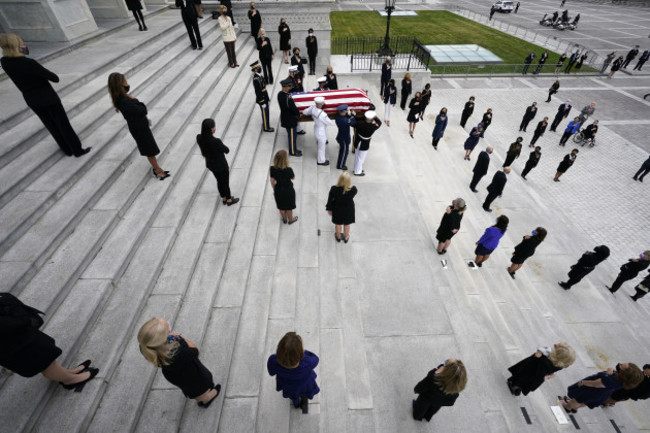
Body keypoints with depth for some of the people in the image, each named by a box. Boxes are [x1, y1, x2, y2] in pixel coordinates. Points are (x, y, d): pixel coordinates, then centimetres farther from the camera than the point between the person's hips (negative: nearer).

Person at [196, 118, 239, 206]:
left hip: (210, 164, 6)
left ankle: (223, 198, 46)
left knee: (219, 181, 27)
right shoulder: (216, 141, -35)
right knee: (225, 182, 18)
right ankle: (229, 200, 39)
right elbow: (227, 150, -19)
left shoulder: (199, 138, -15)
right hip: (221, 165, -6)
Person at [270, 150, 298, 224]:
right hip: (288, 190, -3)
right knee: (289, 207, 22)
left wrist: (274, 190, 10)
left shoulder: (272, 169, -19)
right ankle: (291, 219, 44)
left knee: (281, 207, 25)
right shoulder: (288, 170, -29)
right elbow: (293, 178, -8)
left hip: (278, 191, 3)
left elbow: (272, 181, -6)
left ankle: (284, 219, 48)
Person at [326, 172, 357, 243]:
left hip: (337, 209, 0)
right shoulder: (353, 189, -30)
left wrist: (329, 209, 2)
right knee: (347, 224, 26)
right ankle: (346, 238, 51)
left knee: (338, 224, 27)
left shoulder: (334, 189, -30)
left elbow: (330, 200, -14)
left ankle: (338, 237, 52)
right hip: (348, 210, 0)